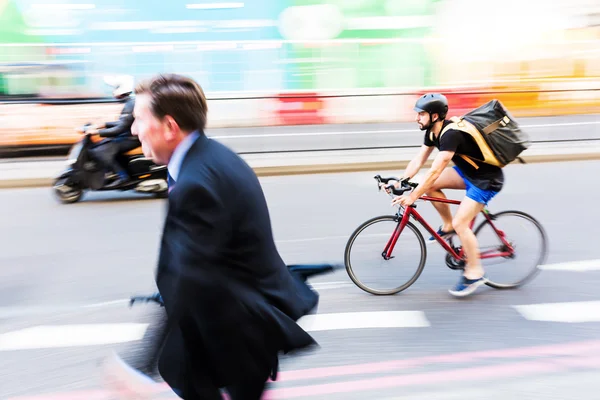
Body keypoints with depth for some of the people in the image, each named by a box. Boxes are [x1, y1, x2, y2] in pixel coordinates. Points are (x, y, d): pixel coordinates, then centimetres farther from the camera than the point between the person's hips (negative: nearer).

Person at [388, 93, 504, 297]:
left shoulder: (451, 134, -30)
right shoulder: (433, 131, -2)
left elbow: (435, 171, -34)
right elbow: (418, 160, 0)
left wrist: (413, 197, -33)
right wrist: (400, 182, -10)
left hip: (487, 179, -9)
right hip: (468, 171, 9)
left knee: (460, 223, -12)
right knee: (430, 186, -4)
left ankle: (474, 273, 4)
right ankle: (448, 226, 14)